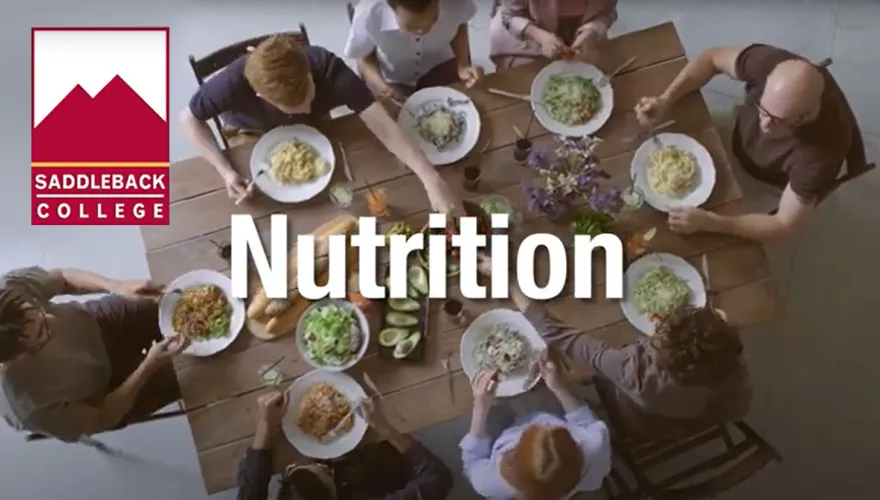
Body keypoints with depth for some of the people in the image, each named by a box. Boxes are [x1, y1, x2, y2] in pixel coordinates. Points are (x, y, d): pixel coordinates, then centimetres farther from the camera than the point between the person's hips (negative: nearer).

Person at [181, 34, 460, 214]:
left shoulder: (327, 69, -43)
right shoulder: (235, 83, -44)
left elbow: (382, 125, -47)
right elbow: (189, 119, -27)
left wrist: (431, 179, -58)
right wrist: (226, 171, -39)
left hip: (313, 128, 1)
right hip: (253, 135, -1)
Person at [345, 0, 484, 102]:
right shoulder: (368, 15, -36)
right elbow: (365, 57, -14)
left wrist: (463, 65, -19)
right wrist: (380, 86, -32)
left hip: (440, 67, 2)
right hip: (394, 81, -1)